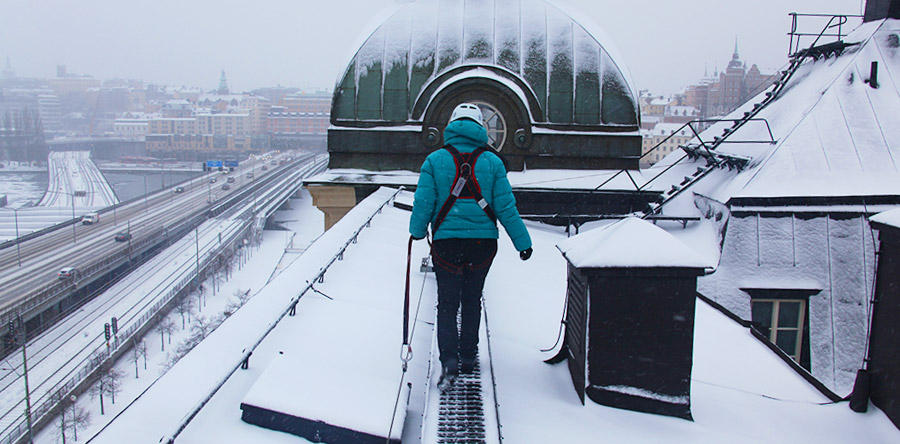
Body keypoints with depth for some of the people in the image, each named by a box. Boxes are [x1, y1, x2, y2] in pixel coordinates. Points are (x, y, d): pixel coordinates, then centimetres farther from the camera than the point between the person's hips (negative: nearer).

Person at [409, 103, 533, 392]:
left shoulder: (435, 160, -2)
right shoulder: (492, 162, -1)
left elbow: (423, 203, -2)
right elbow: (505, 206, -1)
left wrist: (417, 231, 16)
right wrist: (523, 241, 6)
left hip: (446, 241, -1)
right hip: (483, 242, 1)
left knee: (447, 304, 6)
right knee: (472, 301, 18)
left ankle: (449, 360, -10)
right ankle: (468, 357, 26)